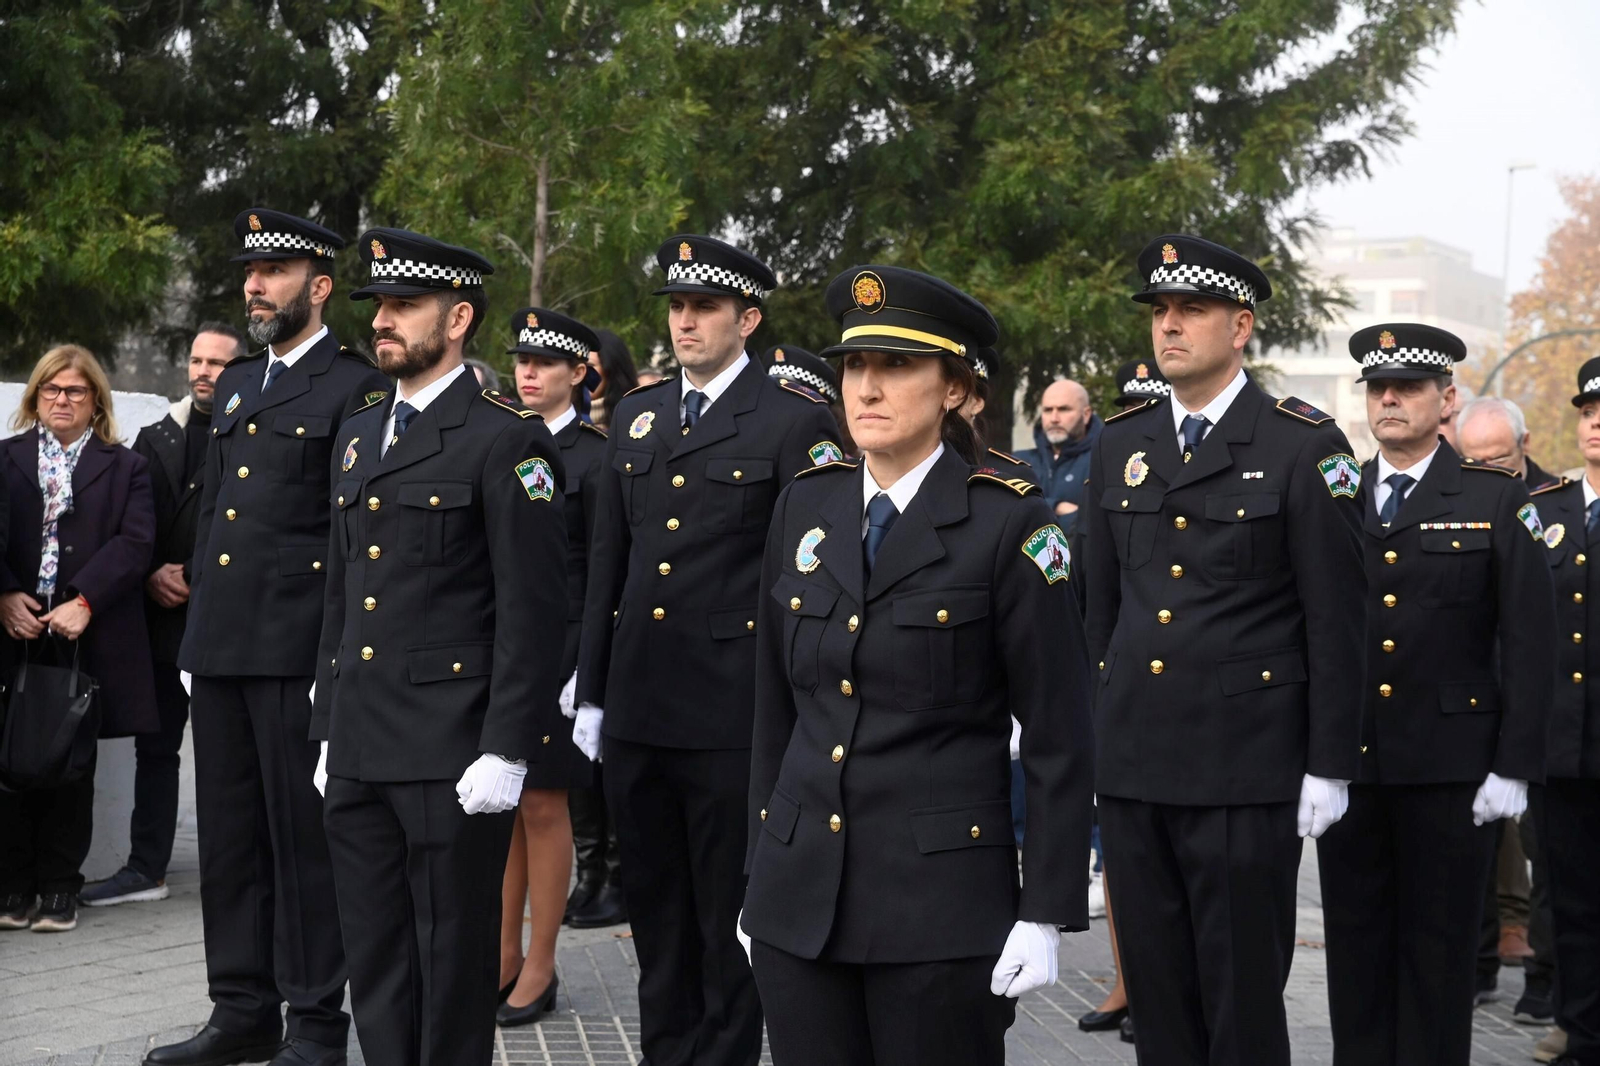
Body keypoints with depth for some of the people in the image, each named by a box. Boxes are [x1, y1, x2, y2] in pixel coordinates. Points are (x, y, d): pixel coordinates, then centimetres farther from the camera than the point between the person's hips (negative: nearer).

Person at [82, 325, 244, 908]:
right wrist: (153, 576, -2)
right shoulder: (156, 438, 13)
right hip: (162, 616, 5)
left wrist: (193, 577, -10)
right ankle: (146, 868, 15)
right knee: (154, 744, 9)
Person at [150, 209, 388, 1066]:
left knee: (304, 836, -1)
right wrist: (196, 630, 17)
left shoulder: (357, 390, -5)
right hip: (219, 647, 8)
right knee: (228, 834, 12)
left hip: (298, 651, -7)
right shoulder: (235, 385, 18)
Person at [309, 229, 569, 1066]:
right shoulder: (358, 435, 15)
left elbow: (533, 610, -12)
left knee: (452, 965, 3)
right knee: (374, 963, 13)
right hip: (358, 752, 7)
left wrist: (507, 750, -16)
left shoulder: (507, 440, -8)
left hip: (452, 757, -7)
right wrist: (328, 730, 17)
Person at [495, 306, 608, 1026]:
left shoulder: (593, 458, -5)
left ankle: (539, 967, 13)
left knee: (543, 806, 3)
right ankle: (504, 955, 21)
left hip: (554, 652, -5)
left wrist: (582, 672, -12)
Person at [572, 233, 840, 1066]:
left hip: (732, 711, -6)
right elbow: (607, 560, 15)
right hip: (636, 708, 6)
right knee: (655, 911, 14)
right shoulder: (637, 414, 12)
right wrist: (591, 691, 13)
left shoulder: (795, 422, -6)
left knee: (730, 919, 5)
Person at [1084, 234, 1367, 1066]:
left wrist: (1328, 765, -8)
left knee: (1242, 994, 3)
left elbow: (1335, 621, -6)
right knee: (1156, 991, 12)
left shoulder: (1306, 447, -5)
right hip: (1132, 763, 5)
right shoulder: (1120, 444, 11)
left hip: (1245, 769, -5)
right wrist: (1096, 732, 13)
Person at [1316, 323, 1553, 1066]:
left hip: (1449, 766, -3)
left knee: (1438, 946, 6)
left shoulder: (1497, 502, 0)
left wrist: (1514, 766, -8)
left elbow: (1529, 644, -3)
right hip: (1346, 759, 3)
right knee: (1355, 943, 9)